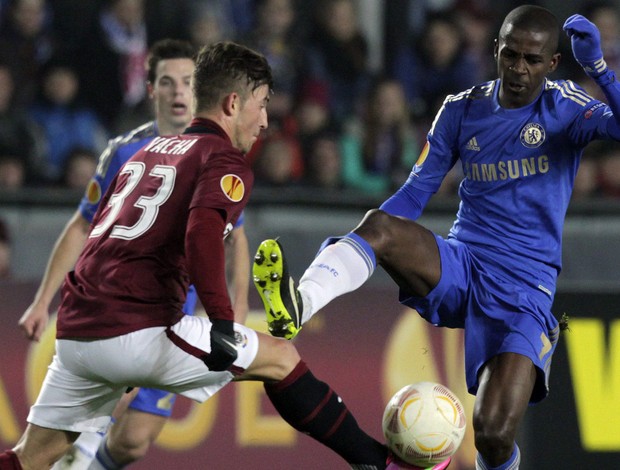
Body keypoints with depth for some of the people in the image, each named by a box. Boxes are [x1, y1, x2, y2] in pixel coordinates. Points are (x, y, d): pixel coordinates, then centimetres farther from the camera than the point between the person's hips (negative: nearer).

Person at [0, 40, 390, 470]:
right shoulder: (226, 161, -1)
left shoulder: (148, 152, 23)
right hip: (139, 333, -7)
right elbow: (203, 232, -21)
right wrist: (222, 322, -27)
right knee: (281, 358, 5)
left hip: (74, 334, 7)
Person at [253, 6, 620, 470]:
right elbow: (414, 193, 12)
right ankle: (299, 304, -55)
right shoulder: (462, 109, 9)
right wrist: (344, 248, 0)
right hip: (459, 268, 3)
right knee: (379, 225, -29)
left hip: (525, 291, -3)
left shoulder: (564, 107, -1)